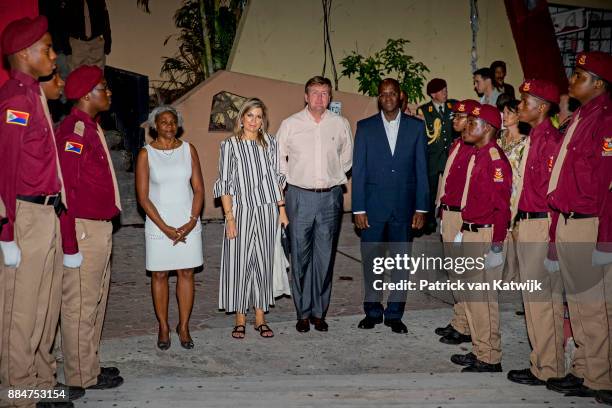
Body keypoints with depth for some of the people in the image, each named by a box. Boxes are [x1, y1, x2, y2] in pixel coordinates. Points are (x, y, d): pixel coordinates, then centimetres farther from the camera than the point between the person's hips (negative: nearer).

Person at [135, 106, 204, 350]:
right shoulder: (146, 154, -1)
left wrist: (191, 222, -10)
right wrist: (165, 228, -11)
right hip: (158, 225, -1)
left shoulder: (188, 150, 4)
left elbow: (199, 189, 3)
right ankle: (163, 327, 17)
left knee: (186, 274, 4)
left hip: (188, 224, 2)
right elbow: (143, 197, -5)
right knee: (159, 275, 4)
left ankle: (183, 326, 14)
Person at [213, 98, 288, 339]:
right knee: (239, 263, 1)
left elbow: (276, 178, 13)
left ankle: (260, 318, 18)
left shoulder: (269, 143, 9)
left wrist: (281, 208, 6)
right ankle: (240, 319, 13)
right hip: (241, 211, -2)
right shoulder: (230, 145, 1)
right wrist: (229, 218, -9)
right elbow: (225, 185, -2)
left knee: (263, 262, 7)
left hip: (267, 212, 2)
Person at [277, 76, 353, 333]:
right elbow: (278, 159, 10)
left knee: (325, 257, 5)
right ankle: (303, 313, 13)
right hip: (300, 196, -1)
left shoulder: (340, 124, 5)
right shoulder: (290, 124, 1)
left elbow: (347, 157, 18)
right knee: (300, 256, 2)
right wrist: (294, 178, 8)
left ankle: (319, 312, 16)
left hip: (330, 197, 1)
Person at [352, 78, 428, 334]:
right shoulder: (365, 127, 3)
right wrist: (358, 209, -5)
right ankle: (372, 311, 21)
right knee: (371, 261, 6)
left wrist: (421, 208, -1)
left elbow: (421, 169, 4)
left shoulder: (415, 127, 5)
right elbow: (358, 170, 1)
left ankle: (394, 314, 19)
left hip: (404, 206, 1)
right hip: (373, 206, 0)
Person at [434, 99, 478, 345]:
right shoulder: (456, 145, 15)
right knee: (454, 272, 16)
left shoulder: (476, 150, -16)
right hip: (448, 214, 10)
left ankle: (466, 328, 8)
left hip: (463, 217, -10)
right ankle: (458, 322, 27)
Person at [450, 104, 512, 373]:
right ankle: (479, 351, 28)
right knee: (471, 294, 15)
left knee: (484, 297, -1)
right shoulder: (476, 156, 13)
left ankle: (490, 360, 11)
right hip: (471, 233, 10)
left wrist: (496, 247, -21)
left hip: (485, 236, -10)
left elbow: (502, 205, -20)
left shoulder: (495, 158, -16)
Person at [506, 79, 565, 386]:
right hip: (526, 224, 10)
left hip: (540, 227, -10)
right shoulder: (533, 139, 15)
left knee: (539, 298, -2)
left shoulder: (549, 140, -15)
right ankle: (547, 361, 27)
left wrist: (550, 236, -21)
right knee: (541, 297, 15)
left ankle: (546, 368, 10)